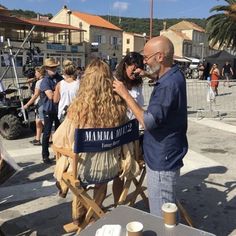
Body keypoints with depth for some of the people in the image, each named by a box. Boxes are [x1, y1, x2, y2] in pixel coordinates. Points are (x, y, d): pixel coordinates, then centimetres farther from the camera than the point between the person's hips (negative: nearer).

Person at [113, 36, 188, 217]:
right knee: (168, 210, 27)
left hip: (162, 159, -10)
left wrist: (126, 95, -22)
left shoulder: (168, 85, -27)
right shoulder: (175, 76, 6)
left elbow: (149, 122, -29)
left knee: (161, 216, 5)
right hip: (165, 155, 10)